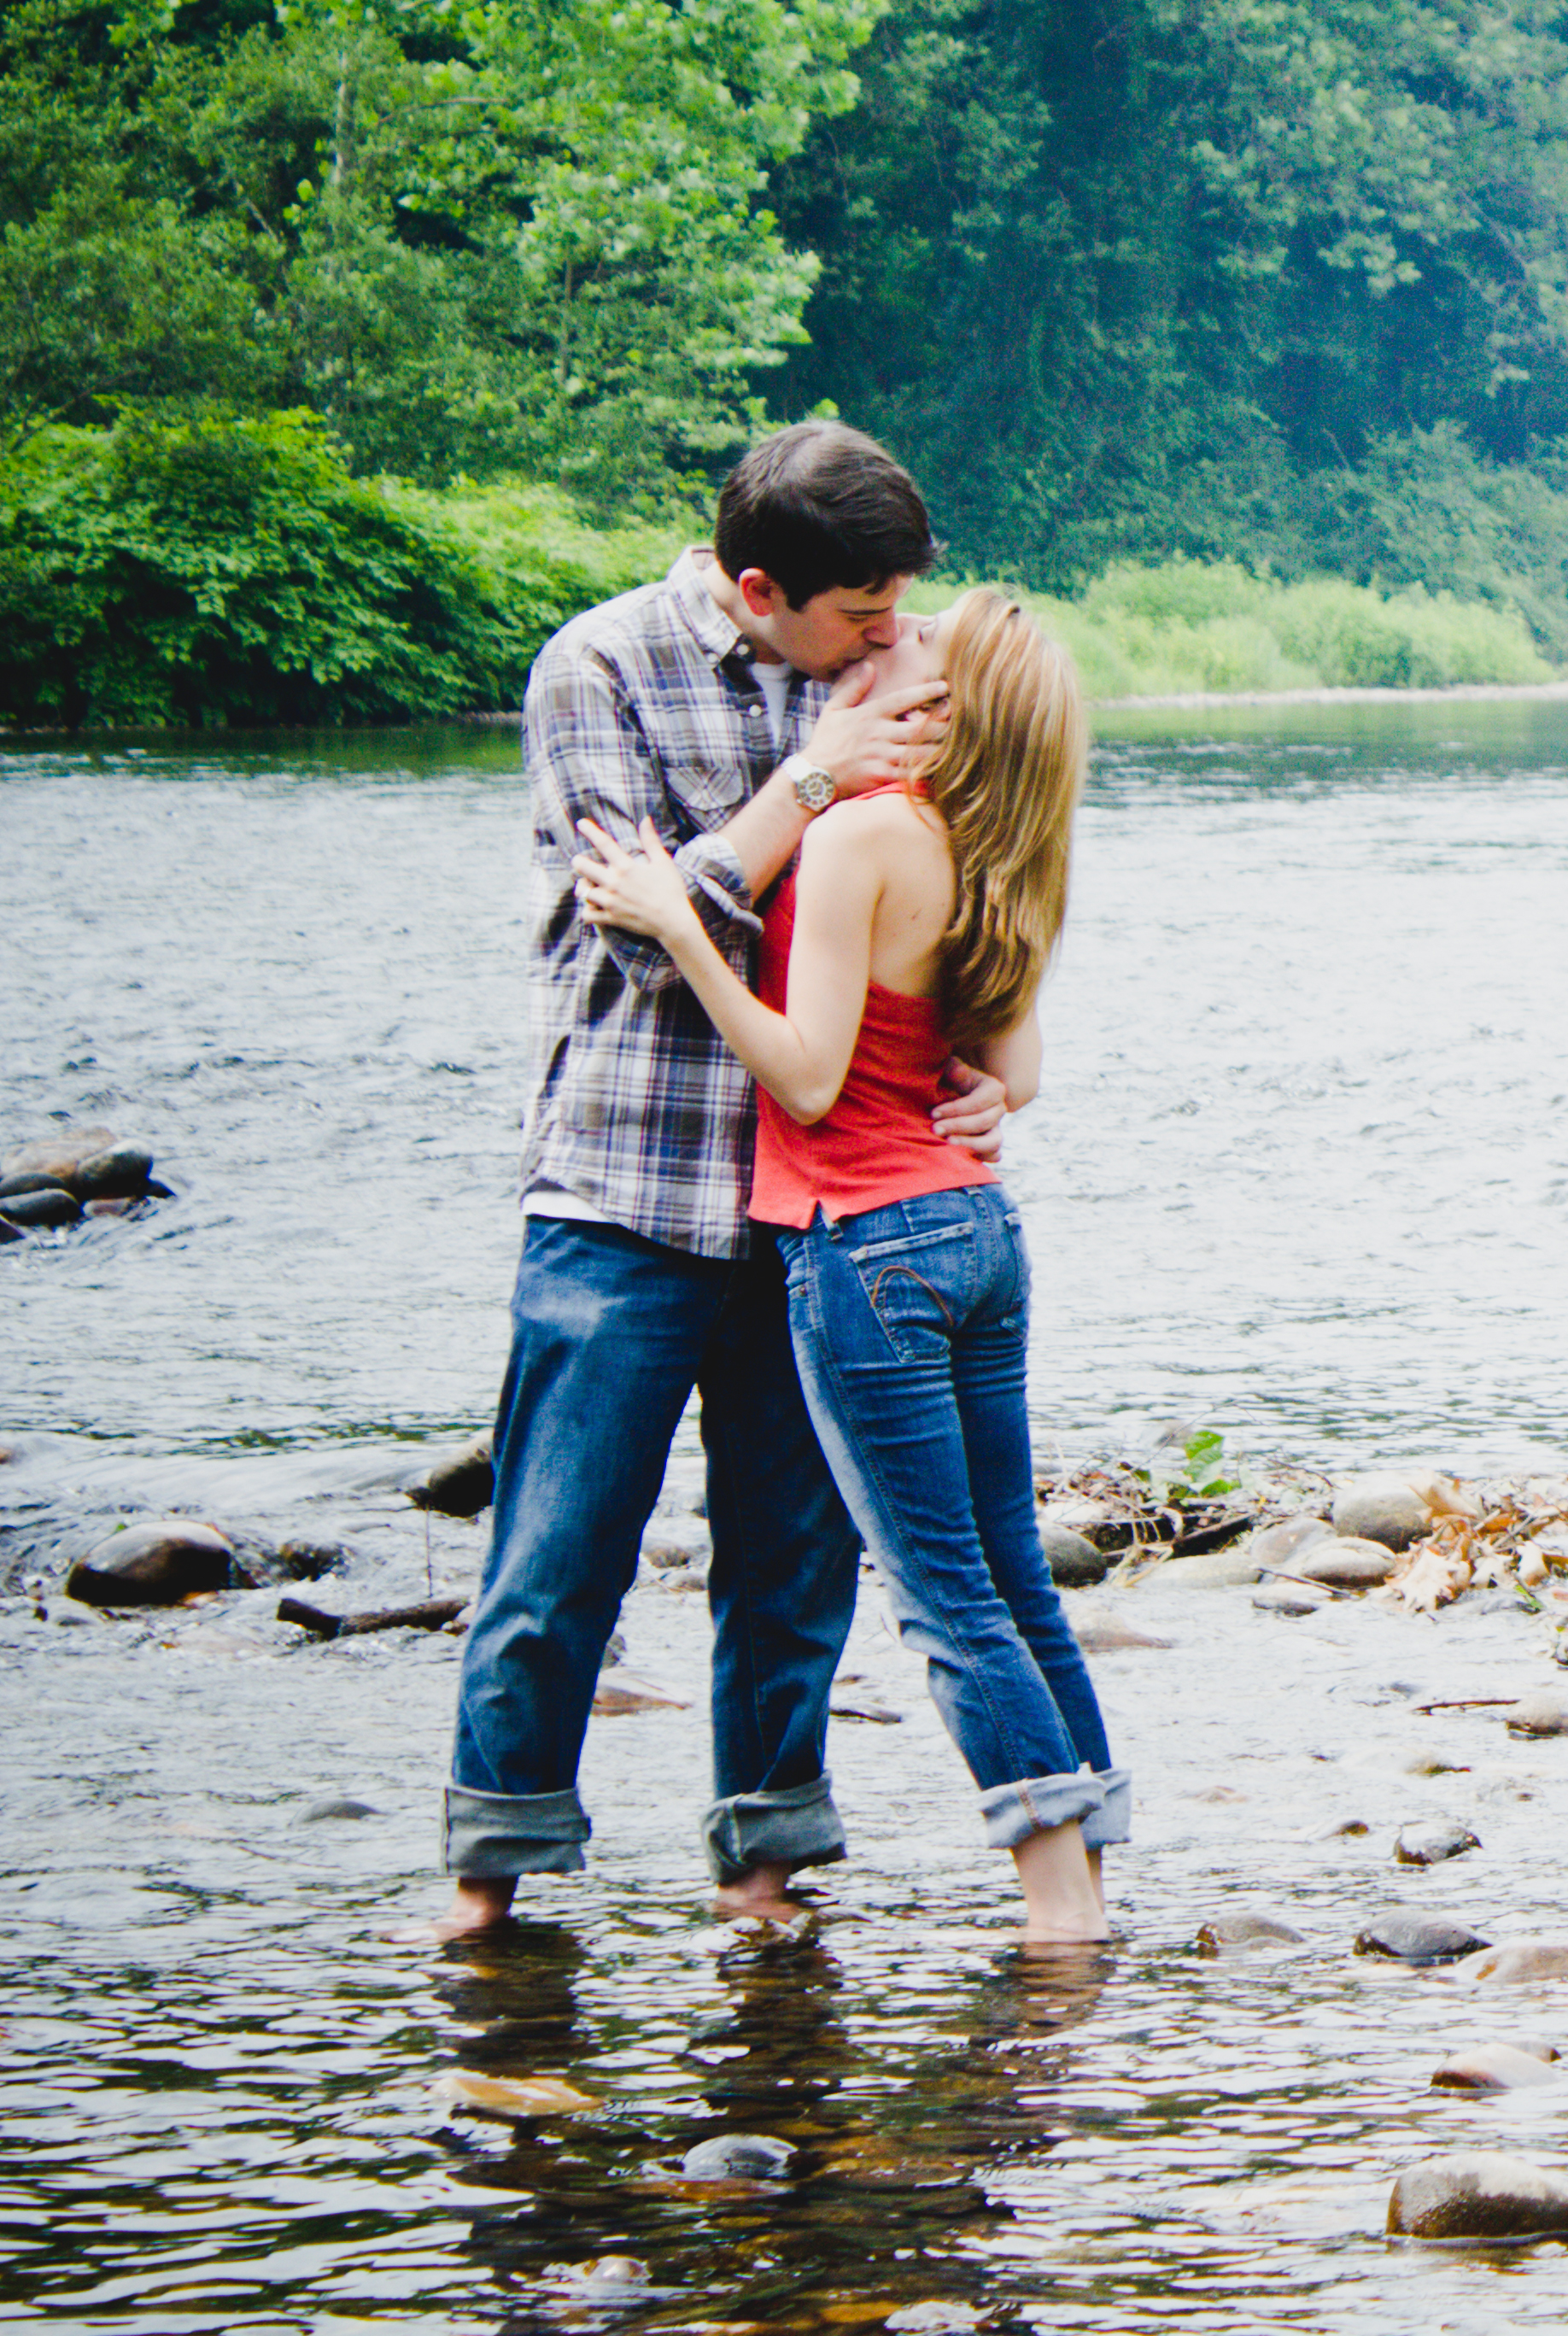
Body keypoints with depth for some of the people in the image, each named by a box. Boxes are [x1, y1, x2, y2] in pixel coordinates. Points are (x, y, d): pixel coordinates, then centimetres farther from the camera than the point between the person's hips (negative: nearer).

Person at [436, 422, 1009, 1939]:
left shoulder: (862, 681, 7)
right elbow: (656, 926, -13)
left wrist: (973, 1071, -1)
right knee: (559, 1559, -1)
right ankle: (495, 1864, 12)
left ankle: (765, 1858, 20)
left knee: (796, 1555, 8)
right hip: (627, 1197, -4)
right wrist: (809, 781, -15)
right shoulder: (600, 671, -7)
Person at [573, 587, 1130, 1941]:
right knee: (1014, 1581, 13)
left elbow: (807, 1078, -17)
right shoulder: (988, 870, 8)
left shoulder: (860, 834, -15)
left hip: (867, 1244, -8)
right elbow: (1016, 1080, 10)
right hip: (980, 1229, 8)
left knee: (949, 1601, -2)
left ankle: (1060, 1900, -1)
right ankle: (1087, 1881, 16)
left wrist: (677, 929, -17)